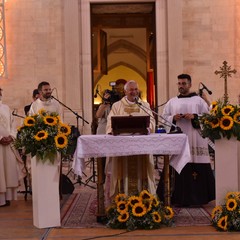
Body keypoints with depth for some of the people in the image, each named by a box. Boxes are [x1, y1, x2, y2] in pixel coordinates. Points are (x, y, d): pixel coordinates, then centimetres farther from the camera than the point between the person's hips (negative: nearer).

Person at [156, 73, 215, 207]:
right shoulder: (172, 102, 15)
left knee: (197, 169, -5)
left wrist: (194, 117, -13)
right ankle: (178, 197, 2)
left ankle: (198, 197, 4)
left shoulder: (199, 100, 8)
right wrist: (173, 118, -7)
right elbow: (164, 117, 12)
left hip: (194, 139, -2)